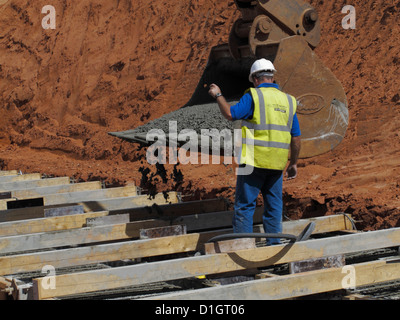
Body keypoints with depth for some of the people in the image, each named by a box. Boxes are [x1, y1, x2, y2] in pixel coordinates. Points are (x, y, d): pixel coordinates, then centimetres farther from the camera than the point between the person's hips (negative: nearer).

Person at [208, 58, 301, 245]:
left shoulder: (253, 96, -5)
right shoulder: (287, 101, 12)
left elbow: (230, 114, -15)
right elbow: (296, 137, 12)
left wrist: (218, 95, 0)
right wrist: (293, 163, 21)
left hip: (254, 160, -5)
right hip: (277, 164, 5)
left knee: (245, 205, -1)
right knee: (273, 206, 12)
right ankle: (274, 244, 11)